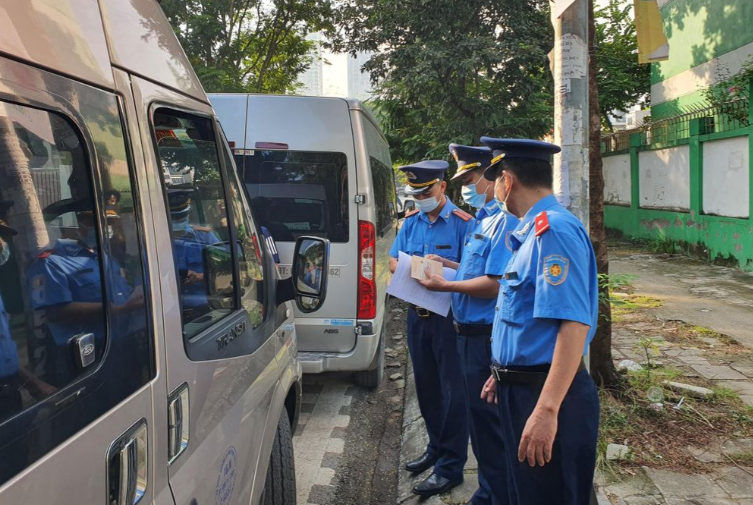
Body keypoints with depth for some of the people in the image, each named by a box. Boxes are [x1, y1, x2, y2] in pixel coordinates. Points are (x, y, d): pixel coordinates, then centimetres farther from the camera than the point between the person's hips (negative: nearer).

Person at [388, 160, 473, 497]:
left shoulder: (462, 223, -12)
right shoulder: (411, 222, 8)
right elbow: (393, 262, 9)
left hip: (450, 316, -7)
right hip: (417, 314, 7)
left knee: (452, 390, 0)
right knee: (426, 387, 18)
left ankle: (450, 466, 10)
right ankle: (436, 448, 35)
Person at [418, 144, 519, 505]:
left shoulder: (504, 221, -19)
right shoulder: (483, 218, 13)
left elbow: (494, 284, -24)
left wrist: (444, 285, -14)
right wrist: (447, 264, 10)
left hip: (485, 336, -10)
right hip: (471, 333, 10)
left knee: (488, 422, 2)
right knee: (479, 418, 20)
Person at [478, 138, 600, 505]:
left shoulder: (555, 230, -20)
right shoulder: (532, 231, 11)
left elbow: (574, 324, -28)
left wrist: (547, 410, -30)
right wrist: (504, 374, 24)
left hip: (546, 394, -10)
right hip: (518, 389, 10)